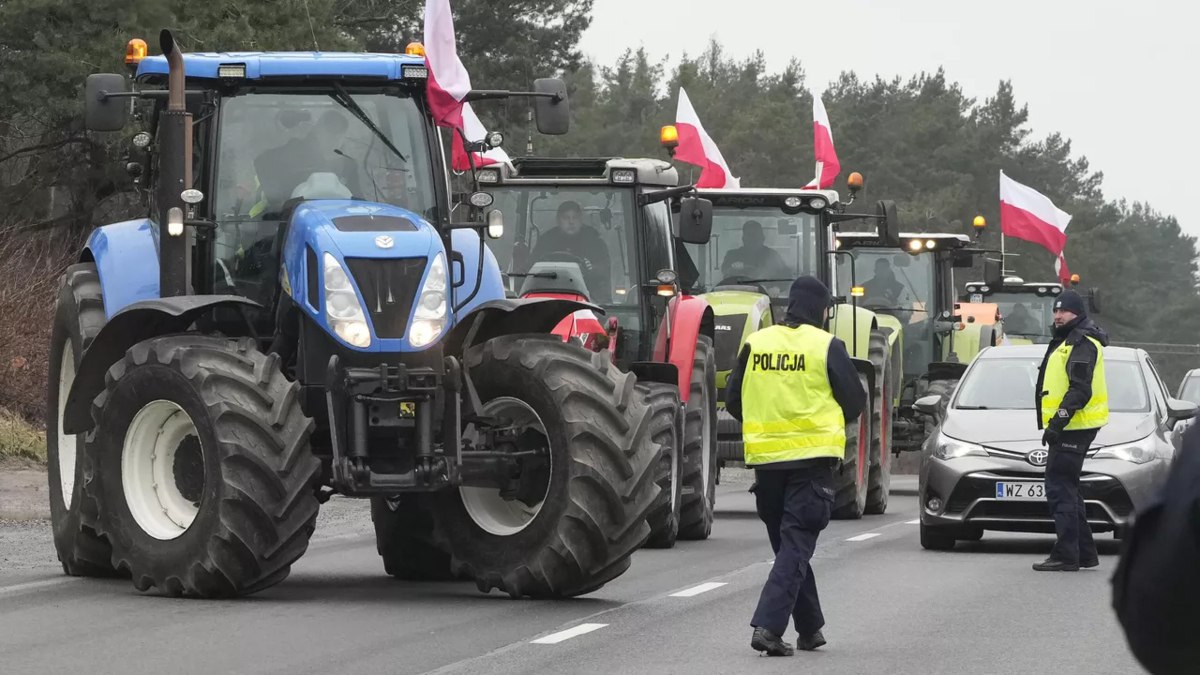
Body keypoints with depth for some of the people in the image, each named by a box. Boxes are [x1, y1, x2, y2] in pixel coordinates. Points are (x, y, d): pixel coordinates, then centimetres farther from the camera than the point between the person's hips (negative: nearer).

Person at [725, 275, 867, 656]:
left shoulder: (755, 344, 3)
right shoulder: (826, 346, -7)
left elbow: (733, 400, 9)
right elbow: (855, 402, 0)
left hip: (765, 459, 4)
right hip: (811, 457, -4)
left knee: (787, 544, 16)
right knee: (796, 546, -4)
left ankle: (810, 628, 23)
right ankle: (768, 626, -18)